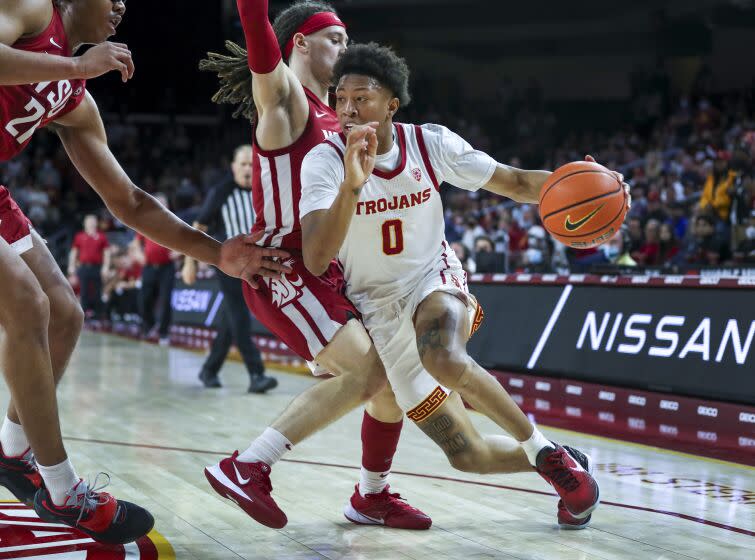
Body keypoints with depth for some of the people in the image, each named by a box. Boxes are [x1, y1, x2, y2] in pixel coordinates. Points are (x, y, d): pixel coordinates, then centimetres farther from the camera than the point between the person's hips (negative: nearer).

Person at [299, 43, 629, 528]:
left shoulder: (429, 143, -10)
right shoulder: (325, 161, -18)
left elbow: (516, 183, -2)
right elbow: (315, 260, -31)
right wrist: (351, 186, -45)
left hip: (434, 278, 0)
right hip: (380, 307, 0)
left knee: (443, 358, -38)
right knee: (466, 455, -3)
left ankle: (549, 454, -17)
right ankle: (558, 467, 26)